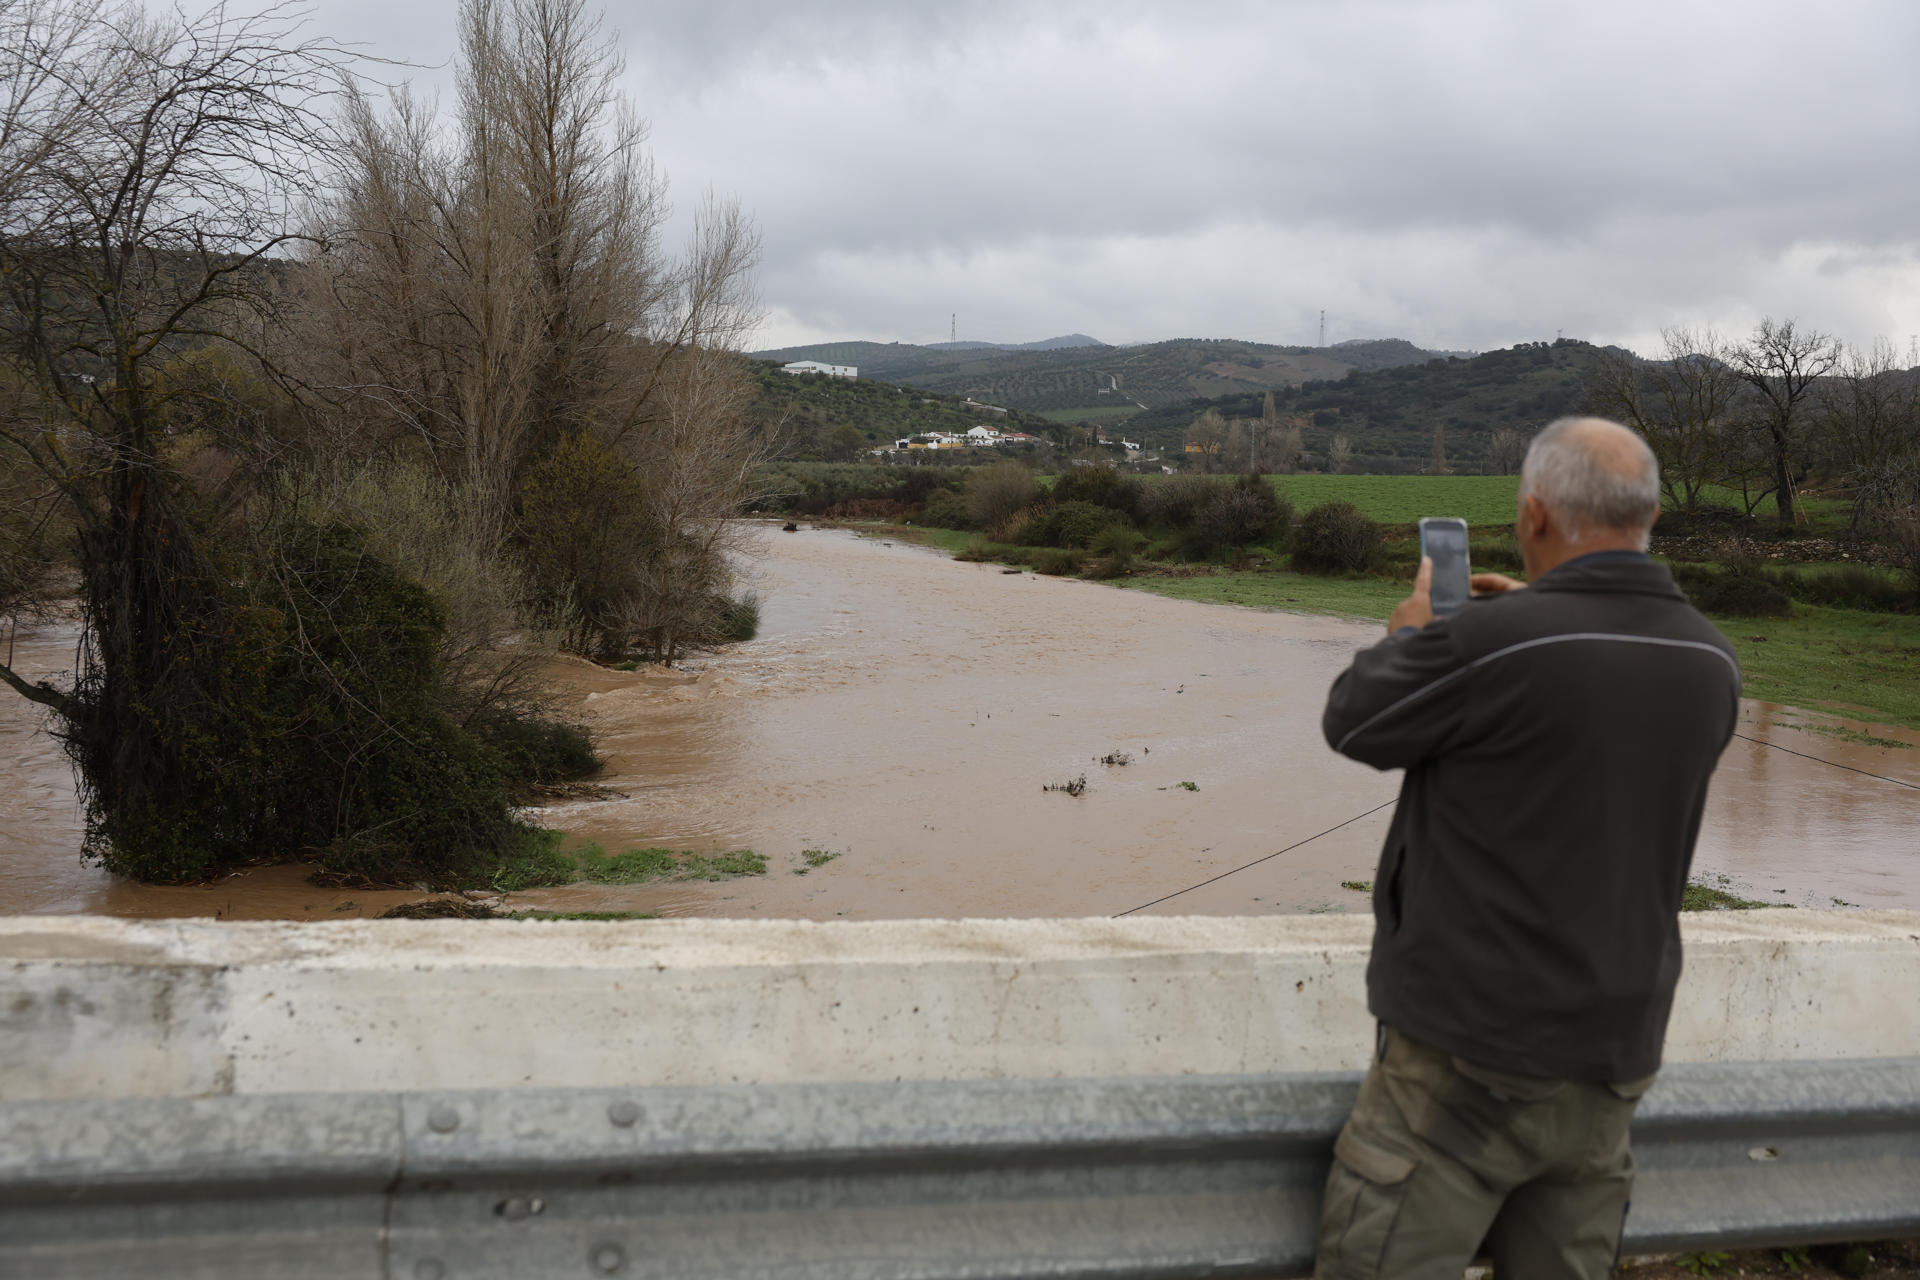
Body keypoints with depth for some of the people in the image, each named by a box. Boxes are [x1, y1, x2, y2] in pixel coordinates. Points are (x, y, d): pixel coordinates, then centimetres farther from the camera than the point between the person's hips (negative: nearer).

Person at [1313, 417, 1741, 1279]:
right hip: (1614, 1063, 7)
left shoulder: (1489, 645, -21)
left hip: (1472, 1059, -7)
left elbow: (1353, 723, -5)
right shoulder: (1712, 663, 0)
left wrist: (1409, 632, 13)